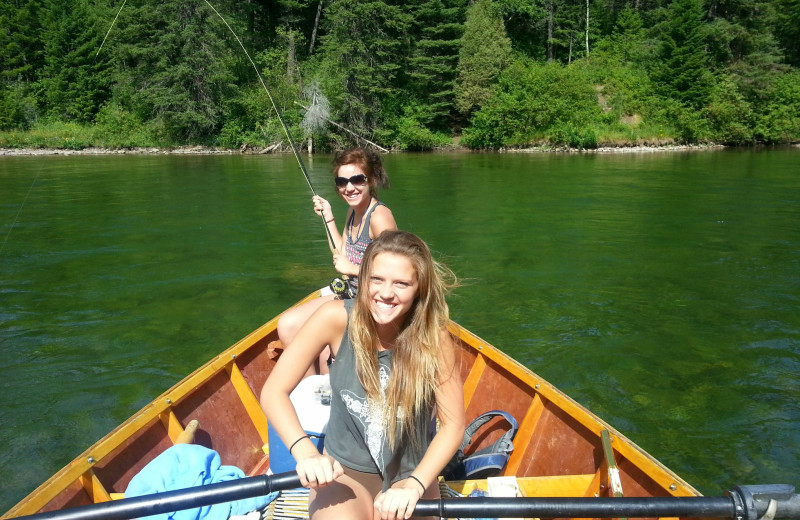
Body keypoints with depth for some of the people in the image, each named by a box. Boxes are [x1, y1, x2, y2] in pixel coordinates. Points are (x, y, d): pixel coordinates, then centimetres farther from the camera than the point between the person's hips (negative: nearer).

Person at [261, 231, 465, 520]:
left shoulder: (434, 338, -16)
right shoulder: (337, 318, -17)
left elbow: (453, 424, -12)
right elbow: (274, 391, -15)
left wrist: (414, 484, -26)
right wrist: (305, 453, -31)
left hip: (410, 476, 2)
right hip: (344, 472, -1)